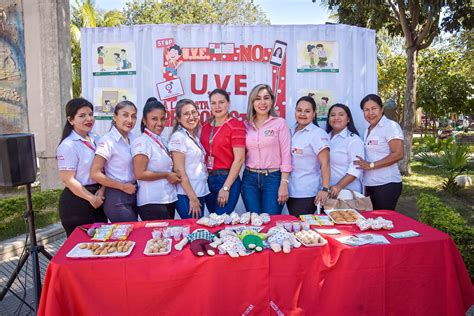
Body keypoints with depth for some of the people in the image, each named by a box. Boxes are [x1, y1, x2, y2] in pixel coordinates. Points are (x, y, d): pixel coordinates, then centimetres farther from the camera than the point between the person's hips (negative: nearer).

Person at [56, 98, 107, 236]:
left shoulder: (95, 140, 7)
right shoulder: (68, 145, -15)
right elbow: (68, 180, -17)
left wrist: (102, 190, -6)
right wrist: (91, 198, -12)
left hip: (98, 200, 7)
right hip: (76, 202, -7)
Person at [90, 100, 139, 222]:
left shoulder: (132, 138, 3)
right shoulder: (108, 141, -16)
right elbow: (95, 174, -19)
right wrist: (123, 186, -12)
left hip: (133, 194, 7)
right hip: (117, 198, -7)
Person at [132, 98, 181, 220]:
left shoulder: (160, 140, 11)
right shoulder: (142, 142, -13)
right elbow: (139, 174, -20)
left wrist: (171, 174, 4)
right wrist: (166, 175, -12)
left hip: (169, 200, 8)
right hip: (152, 203, -8)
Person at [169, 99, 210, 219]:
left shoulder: (194, 137, 12)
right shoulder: (178, 137, -11)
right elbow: (179, 171, -16)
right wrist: (192, 198, -16)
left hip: (200, 193, 8)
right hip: (186, 195, -8)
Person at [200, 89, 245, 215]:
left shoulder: (236, 125, -8)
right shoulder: (206, 127, 10)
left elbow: (239, 159, -13)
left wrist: (226, 188, -14)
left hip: (227, 179, -6)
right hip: (207, 179, 6)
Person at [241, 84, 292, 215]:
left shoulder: (279, 123, -2)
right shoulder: (246, 125, 7)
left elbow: (286, 155, -5)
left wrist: (284, 184, -10)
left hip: (273, 178, -3)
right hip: (250, 179, 3)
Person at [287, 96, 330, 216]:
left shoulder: (317, 133, -10)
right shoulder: (291, 132, 9)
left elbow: (325, 163, -15)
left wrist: (325, 189, -21)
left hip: (306, 194, -6)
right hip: (290, 191, 6)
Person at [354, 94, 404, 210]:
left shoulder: (391, 126, -8)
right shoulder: (367, 130, 13)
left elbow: (398, 154, -16)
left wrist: (371, 165, -18)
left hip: (387, 184, -7)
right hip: (370, 185, 7)